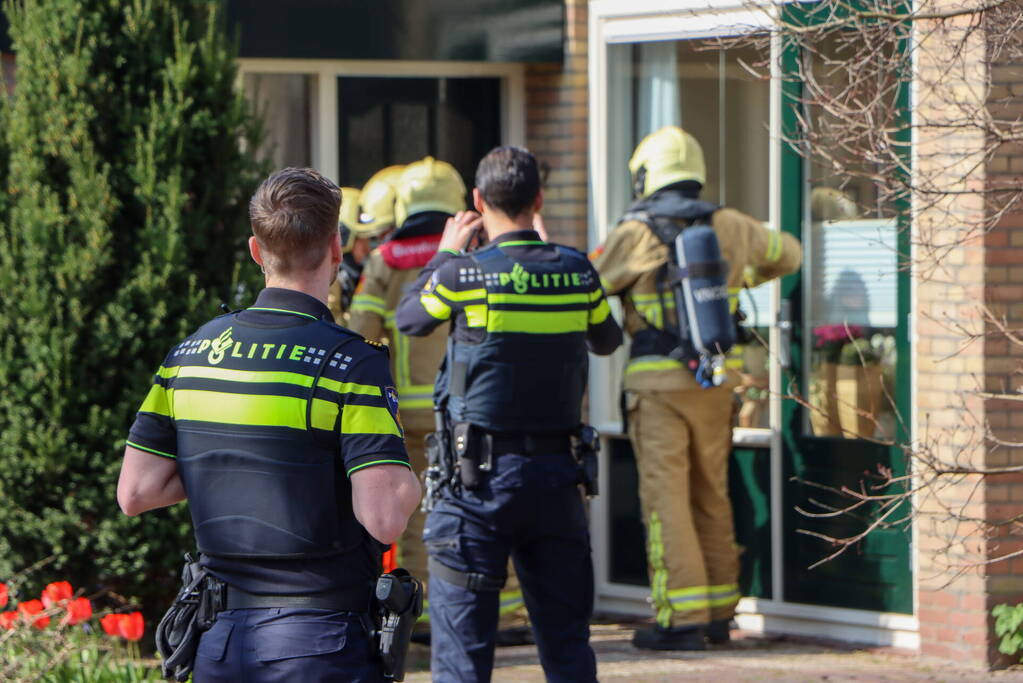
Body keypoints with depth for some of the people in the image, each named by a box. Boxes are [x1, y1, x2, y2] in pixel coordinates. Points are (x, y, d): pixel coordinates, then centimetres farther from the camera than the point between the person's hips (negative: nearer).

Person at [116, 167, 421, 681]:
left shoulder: (193, 350, 5)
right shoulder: (351, 362, -12)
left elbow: (135, 493, 6)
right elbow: (384, 519, -19)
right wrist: (409, 483, 3)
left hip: (219, 640, 6)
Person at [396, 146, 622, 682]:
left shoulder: (465, 274, -10)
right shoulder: (576, 272, 1)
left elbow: (409, 319, 10)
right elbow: (606, 340, 21)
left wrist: (446, 253, 23)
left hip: (480, 476, -4)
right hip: (556, 475, 4)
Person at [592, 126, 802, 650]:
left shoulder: (635, 233, -7)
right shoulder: (728, 227, 7)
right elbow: (788, 253, 23)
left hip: (658, 382, -5)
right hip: (718, 379, 5)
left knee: (666, 497, -3)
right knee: (711, 494, 15)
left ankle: (683, 618, -8)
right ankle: (718, 613, 21)